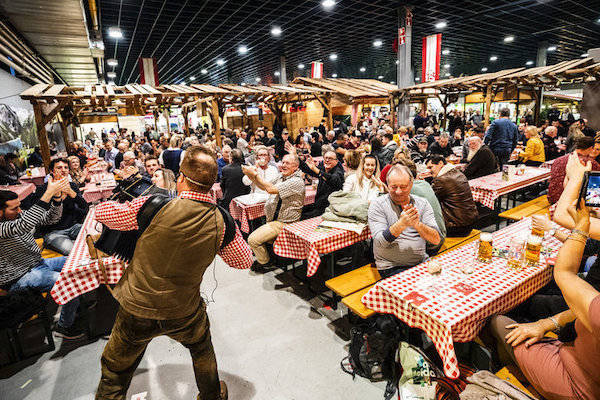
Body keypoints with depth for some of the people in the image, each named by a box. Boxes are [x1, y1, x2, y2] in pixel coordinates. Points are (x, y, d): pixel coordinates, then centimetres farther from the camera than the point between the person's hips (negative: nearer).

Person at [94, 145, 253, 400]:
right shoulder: (221, 222, -15)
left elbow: (102, 212, -7)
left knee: (114, 376, 25)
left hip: (137, 311, -1)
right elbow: (244, 260, -1)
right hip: (184, 313, 2)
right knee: (202, 349, 32)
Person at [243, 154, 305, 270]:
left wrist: (255, 174, -18)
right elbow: (264, 187, 16)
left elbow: (271, 189, -26)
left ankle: (264, 262, 12)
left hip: (284, 223, -8)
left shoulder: (297, 181, -20)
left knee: (253, 239, -13)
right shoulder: (281, 176, 9)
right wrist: (252, 176, -2)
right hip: (271, 219, 9)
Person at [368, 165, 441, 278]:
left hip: (421, 262, 5)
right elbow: (380, 242, -16)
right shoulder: (377, 205, -6)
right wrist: (402, 223, -30)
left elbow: (436, 240, -5)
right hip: (391, 267, -4)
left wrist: (417, 224, -24)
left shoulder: (422, 203, 4)